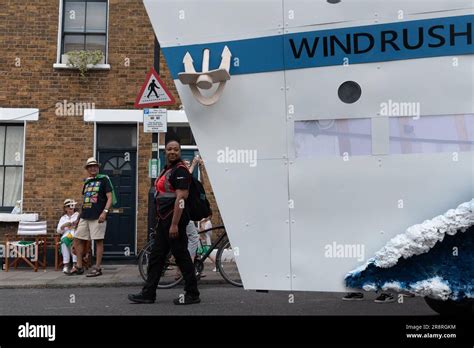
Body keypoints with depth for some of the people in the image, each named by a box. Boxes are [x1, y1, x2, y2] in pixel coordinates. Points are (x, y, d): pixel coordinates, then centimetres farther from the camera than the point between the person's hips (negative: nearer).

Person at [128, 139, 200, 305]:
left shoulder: (180, 170, -12)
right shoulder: (166, 170, 17)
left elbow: (180, 198, -20)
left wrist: (174, 224, -24)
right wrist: (162, 219, 20)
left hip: (175, 219, -10)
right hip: (164, 219, 10)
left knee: (182, 256, -2)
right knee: (156, 256, 12)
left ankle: (192, 294, 9)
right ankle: (148, 294, 19)